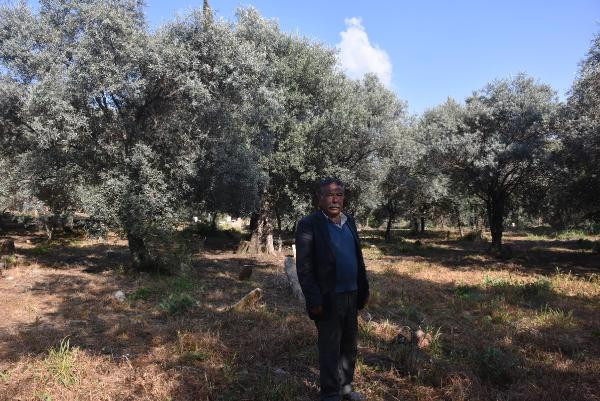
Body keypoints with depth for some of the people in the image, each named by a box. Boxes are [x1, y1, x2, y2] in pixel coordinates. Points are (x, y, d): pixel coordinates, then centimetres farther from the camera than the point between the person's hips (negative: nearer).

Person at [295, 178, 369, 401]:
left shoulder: (349, 222, 9)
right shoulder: (309, 225, -12)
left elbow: (358, 258, 13)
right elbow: (303, 267, -14)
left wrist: (363, 289, 9)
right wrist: (314, 301, -18)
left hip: (351, 296, 7)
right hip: (328, 299, -6)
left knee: (349, 346, 19)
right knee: (330, 350, 7)